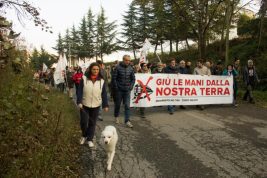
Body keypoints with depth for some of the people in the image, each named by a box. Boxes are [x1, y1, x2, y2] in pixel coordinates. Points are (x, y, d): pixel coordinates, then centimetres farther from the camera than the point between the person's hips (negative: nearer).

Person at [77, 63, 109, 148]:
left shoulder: (101, 81, -1)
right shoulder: (84, 78, -5)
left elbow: (104, 94, 2)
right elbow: (79, 91, -6)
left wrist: (105, 105, -3)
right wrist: (79, 102, -14)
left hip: (96, 106, 1)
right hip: (84, 105, -1)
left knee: (92, 123, 8)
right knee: (84, 122, 1)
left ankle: (90, 139, 24)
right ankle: (84, 135, 30)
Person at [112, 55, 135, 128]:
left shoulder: (130, 68, 1)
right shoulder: (118, 67, -9)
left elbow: (133, 78, 8)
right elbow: (114, 78, -7)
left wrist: (131, 87, -2)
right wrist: (116, 87, -9)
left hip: (127, 90, 2)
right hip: (119, 90, -2)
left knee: (127, 106, -1)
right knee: (118, 104, 14)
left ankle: (127, 120, 4)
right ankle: (116, 116, 36)